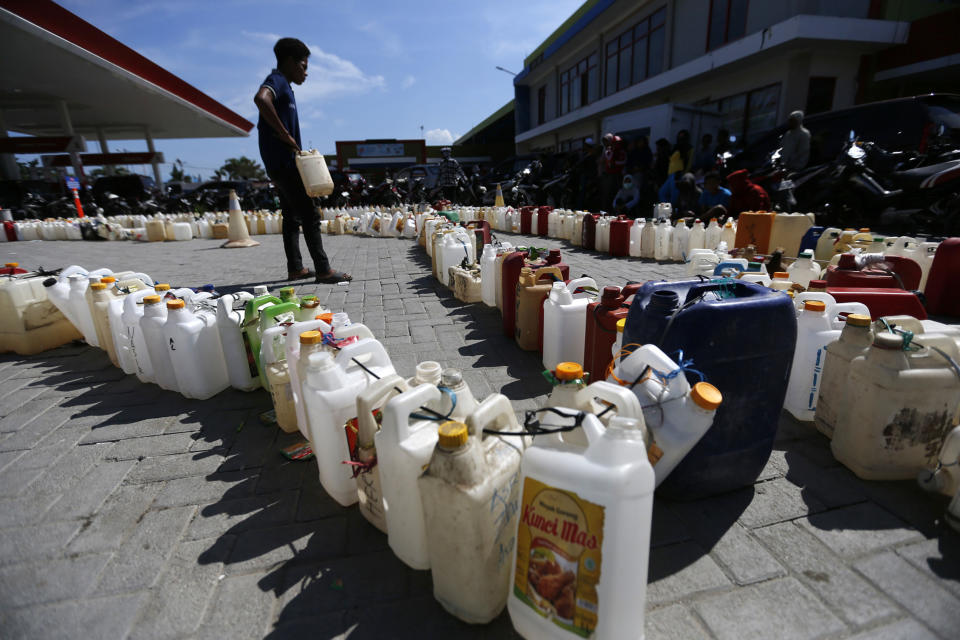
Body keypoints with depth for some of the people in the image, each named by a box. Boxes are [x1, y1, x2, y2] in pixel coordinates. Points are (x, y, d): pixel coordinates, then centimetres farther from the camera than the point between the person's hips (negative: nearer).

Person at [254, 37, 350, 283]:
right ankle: (323, 270, -9)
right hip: (283, 162, -10)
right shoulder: (277, 81, -8)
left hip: (283, 164, 10)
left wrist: (294, 147, 15)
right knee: (309, 215, -10)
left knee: (293, 217, 11)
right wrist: (284, 134, -25)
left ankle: (295, 269, 16)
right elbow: (261, 99, -31)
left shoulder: (284, 87, 23)